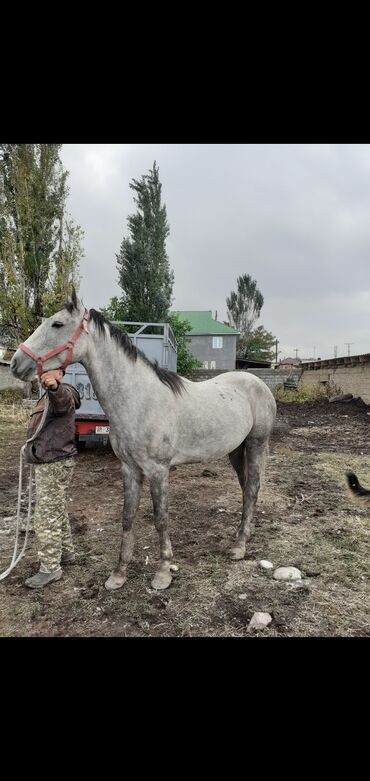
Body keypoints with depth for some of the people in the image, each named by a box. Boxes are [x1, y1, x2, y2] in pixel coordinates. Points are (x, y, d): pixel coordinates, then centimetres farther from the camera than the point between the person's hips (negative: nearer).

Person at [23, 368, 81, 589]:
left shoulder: (63, 393, -17)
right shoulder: (50, 396, 17)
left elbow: (63, 400, -46)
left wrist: (54, 385, -67)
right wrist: (33, 445, 20)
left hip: (55, 465, -11)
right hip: (50, 463, 11)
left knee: (46, 518, -4)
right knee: (58, 513, 20)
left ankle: (50, 569, 7)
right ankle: (67, 553, 34)